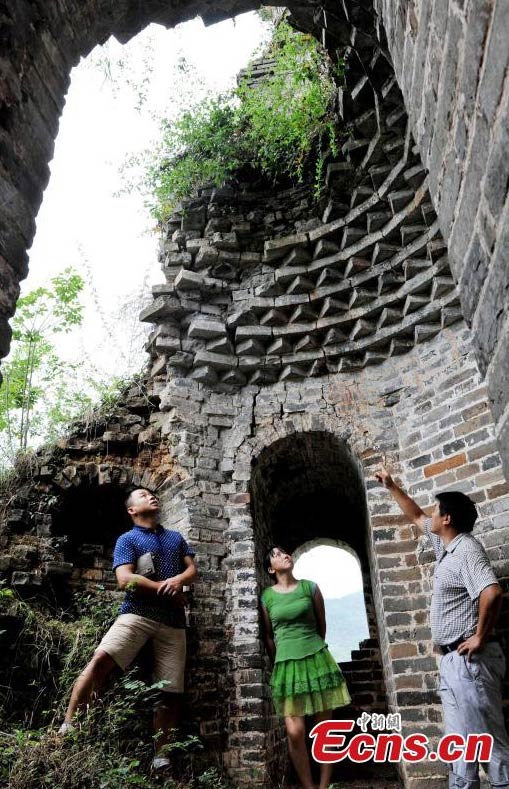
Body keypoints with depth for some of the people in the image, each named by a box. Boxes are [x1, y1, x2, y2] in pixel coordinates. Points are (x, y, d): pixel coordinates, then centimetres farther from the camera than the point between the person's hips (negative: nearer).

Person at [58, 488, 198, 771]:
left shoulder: (176, 538, 22)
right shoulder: (127, 539, 7)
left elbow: (193, 569, 14)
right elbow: (125, 579, -7)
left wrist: (178, 580, -10)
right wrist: (166, 590, -7)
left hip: (173, 620, 4)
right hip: (138, 612, -4)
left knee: (171, 690, 1)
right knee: (101, 659, -26)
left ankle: (161, 757, 11)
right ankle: (69, 728, -17)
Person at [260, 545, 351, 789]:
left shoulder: (310, 587, 2)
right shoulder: (267, 597, 1)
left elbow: (322, 625, 12)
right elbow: (268, 636, 9)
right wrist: (279, 663, 8)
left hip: (318, 660, 1)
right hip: (286, 665, -1)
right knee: (295, 732, -6)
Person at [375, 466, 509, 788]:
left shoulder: (466, 548, -15)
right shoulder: (445, 545, 13)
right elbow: (416, 516, 28)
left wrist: (481, 637, -21)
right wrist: (392, 487, 29)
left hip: (470, 659, -10)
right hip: (453, 660, 10)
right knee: (460, 739, 13)